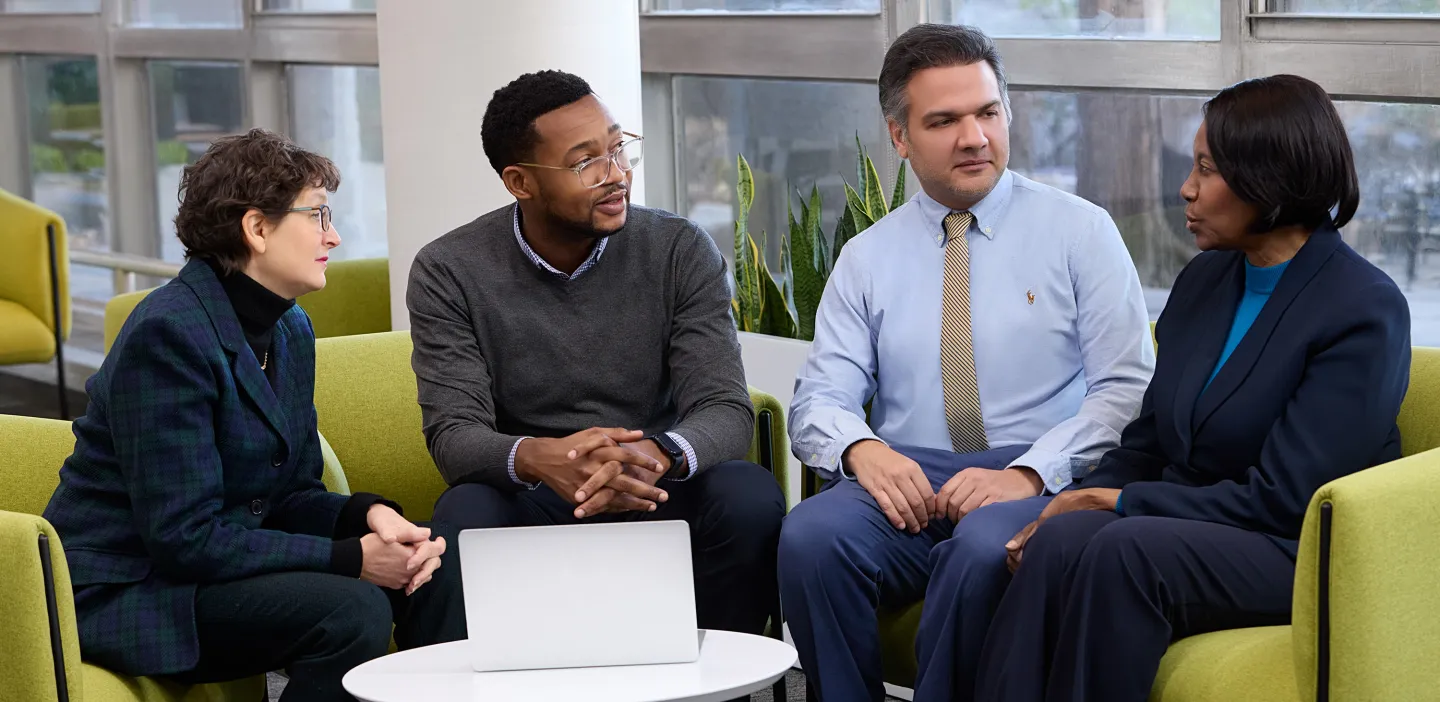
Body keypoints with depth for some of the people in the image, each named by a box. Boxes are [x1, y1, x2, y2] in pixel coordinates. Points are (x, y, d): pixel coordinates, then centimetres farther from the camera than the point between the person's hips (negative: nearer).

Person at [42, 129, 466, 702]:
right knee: (352, 611, -27)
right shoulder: (170, 333, -21)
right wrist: (352, 558, -22)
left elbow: (292, 494, 12)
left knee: (432, 565, -3)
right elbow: (186, 537, -25)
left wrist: (368, 516, -11)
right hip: (125, 588, -9)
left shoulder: (291, 330, 9)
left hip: (216, 563, 9)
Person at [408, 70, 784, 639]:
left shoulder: (680, 251, -3)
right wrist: (538, 458, -37)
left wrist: (658, 454, -36)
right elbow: (452, 432, -13)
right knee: (466, 516, -33)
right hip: (528, 504, -1)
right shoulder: (448, 272, -5)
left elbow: (726, 410, -11)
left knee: (749, 497, -28)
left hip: (656, 495, 1)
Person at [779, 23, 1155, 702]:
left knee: (984, 548, -37)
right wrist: (862, 449, -16)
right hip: (907, 486, 2)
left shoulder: (1079, 231, 8)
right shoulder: (866, 259, 16)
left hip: (1040, 485, -2)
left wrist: (1029, 473, -17)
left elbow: (1129, 388, -1)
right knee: (810, 536, -30)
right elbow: (818, 400, 9)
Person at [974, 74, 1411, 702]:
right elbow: (1147, 440, 15)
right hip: (1183, 527, 6)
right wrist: (1077, 503, -6)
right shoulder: (1203, 280, 12)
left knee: (1123, 551, -35)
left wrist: (1119, 503, -15)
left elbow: (1281, 498, -16)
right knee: (1061, 542, -27)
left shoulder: (1366, 309, -11)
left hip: (1301, 552, -6)